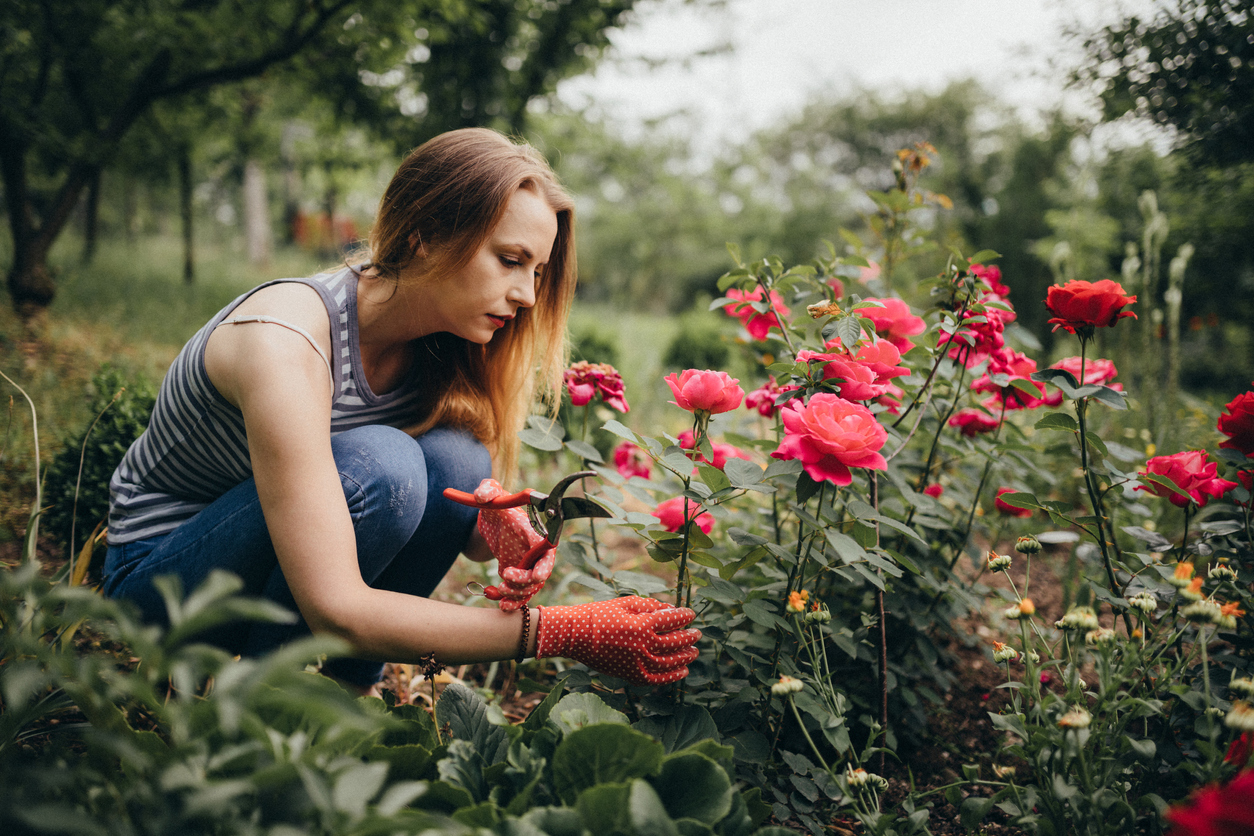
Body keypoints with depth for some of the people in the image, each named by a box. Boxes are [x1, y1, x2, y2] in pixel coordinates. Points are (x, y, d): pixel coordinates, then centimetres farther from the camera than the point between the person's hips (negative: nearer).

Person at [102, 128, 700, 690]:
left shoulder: (441, 344, -10)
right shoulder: (285, 339, -32)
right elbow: (335, 609, -37)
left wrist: (494, 527, -28)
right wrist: (560, 633, -37)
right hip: (154, 575, -6)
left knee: (457, 460, -21)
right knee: (379, 465, -32)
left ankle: (349, 682, -4)